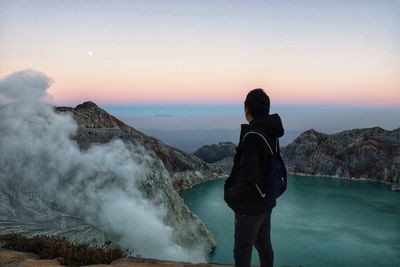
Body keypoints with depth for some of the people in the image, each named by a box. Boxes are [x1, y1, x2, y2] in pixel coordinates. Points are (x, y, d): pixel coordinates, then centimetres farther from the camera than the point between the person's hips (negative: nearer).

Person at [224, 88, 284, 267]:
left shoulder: (252, 137, -26)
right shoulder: (271, 134, 2)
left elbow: (249, 176, -34)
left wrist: (232, 195, -17)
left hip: (250, 205, -8)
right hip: (266, 201, 8)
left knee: (242, 252, 5)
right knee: (263, 244, 21)